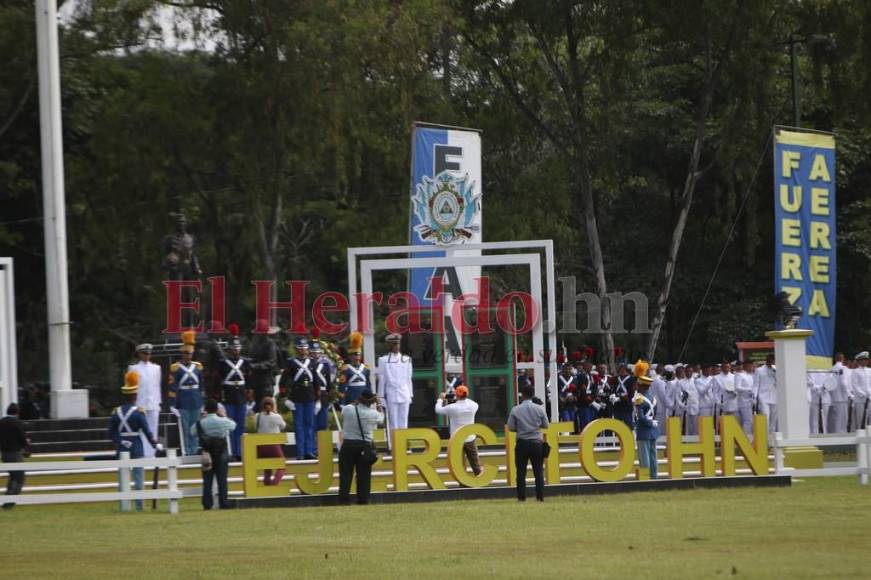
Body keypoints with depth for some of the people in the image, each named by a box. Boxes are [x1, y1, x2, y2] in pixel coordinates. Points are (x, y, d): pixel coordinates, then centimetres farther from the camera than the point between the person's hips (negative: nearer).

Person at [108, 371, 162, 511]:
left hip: (122, 451, 3)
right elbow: (147, 431, -9)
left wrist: (119, 442, 5)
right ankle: (139, 505, 1)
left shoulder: (116, 412, 0)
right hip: (137, 451, -3)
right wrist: (156, 445, 2)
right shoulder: (138, 412, -11)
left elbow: (111, 433, -1)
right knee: (138, 478, 3)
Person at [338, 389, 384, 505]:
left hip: (348, 445, 0)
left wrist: (357, 402, 23)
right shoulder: (373, 414, -5)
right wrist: (378, 404, 26)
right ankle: (363, 499, 6)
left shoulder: (347, 409, -6)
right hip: (365, 446, 0)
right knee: (364, 474, 7)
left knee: (345, 474, 3)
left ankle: (344, 499, 0)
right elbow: (381, 418, 17)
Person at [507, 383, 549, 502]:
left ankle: (521, 497, 2)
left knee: (521, 471, 4)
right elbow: (545, 425, 5)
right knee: (538, 471, 5)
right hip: (536, 443, 1)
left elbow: (511, 428, -4)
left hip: (522, 443, -1)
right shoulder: (539, 409, -2)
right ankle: (540, 496, 1)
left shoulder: (515, 410, -6)